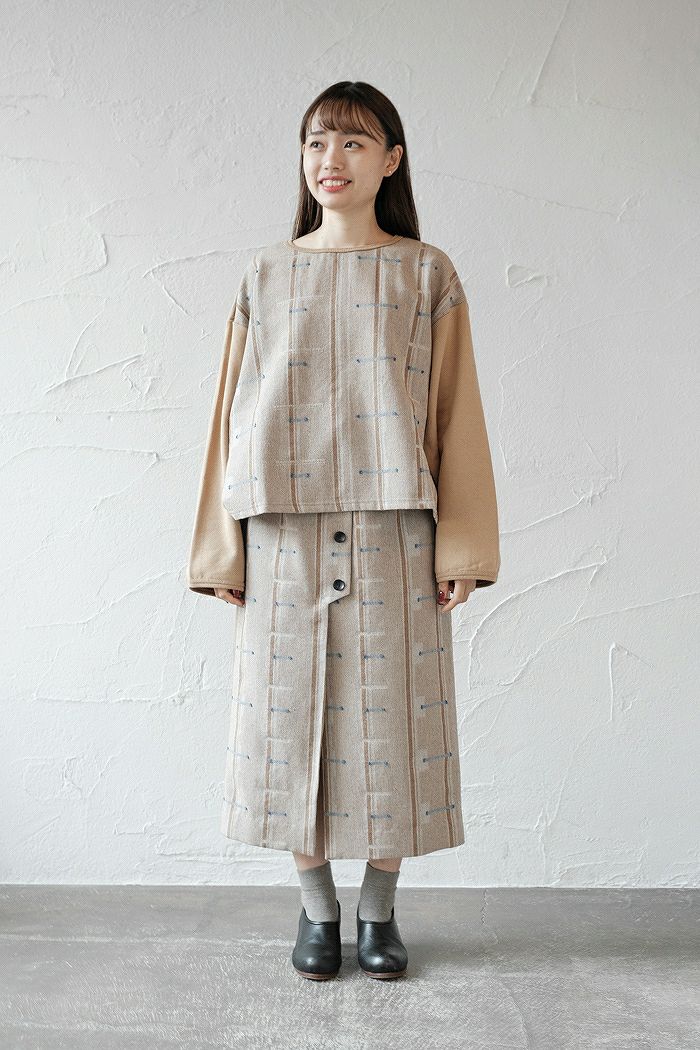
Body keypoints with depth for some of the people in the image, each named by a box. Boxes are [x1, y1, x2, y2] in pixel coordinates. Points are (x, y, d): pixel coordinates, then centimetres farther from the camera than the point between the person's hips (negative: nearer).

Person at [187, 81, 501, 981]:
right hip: (286, 534, 1)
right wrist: (222, 550, 4)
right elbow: (235, 409, 9)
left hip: (394, 531, -1)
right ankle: (317, 909, 22)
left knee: (390, 720, 2)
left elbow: (454, 410, 3)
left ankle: (378, 911, 21)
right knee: (292, 719, 4)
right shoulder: (265, 275, 10)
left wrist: (462, 544, -3)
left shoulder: (426, 274, 6)